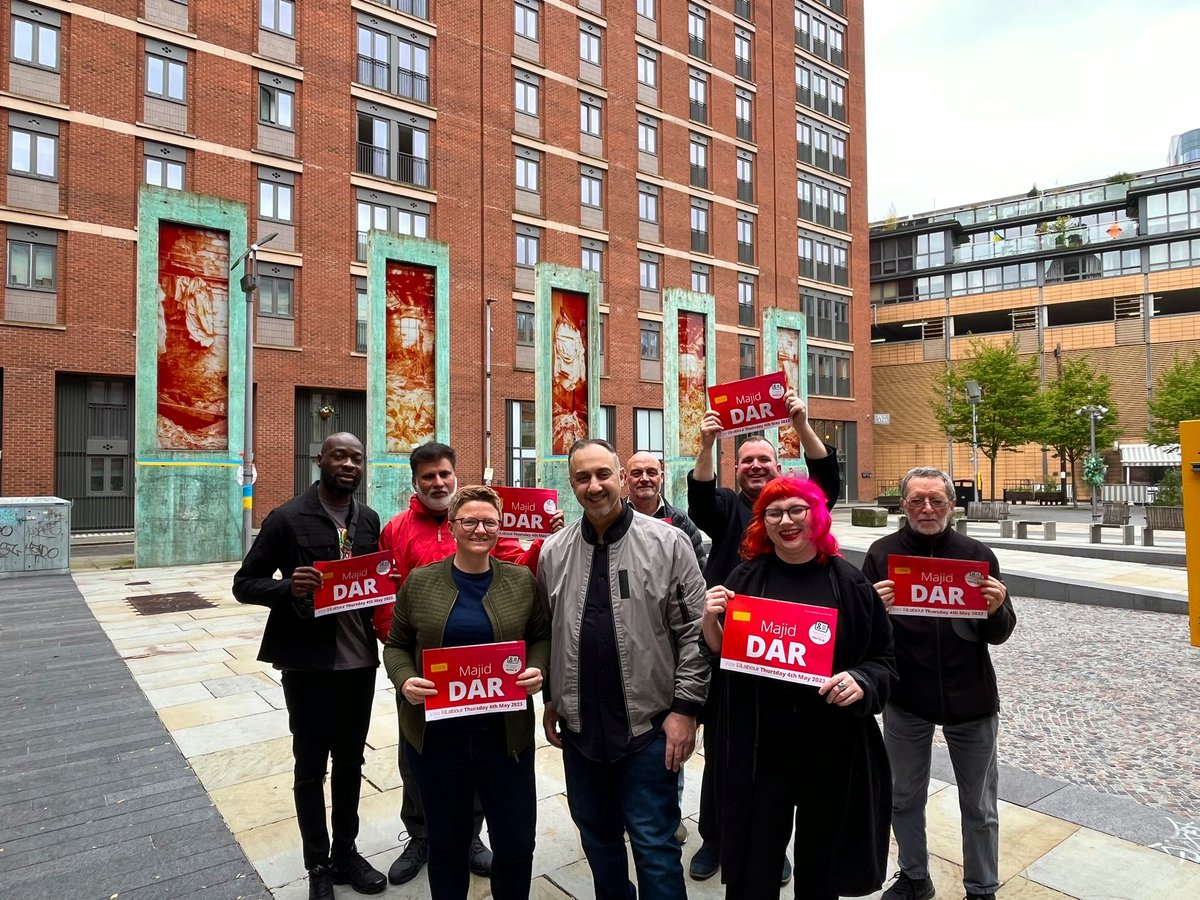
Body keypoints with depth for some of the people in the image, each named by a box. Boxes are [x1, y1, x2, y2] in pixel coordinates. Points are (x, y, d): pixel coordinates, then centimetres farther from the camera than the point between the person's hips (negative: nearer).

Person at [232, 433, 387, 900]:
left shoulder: (369, 519, 5)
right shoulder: (287, 519, -10)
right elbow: (244, 583, -7)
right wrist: (289, 587, -26)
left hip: (359, 660, 4)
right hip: (308, 663, -4)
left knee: (350, 762, 18)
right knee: (310, 767, 11)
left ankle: (346, 852, 36)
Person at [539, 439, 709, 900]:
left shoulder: (667, 542, -10)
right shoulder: (553, 552, 2)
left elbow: (693, 631, -9)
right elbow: (544, 634, 10)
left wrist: (685, 707, -10)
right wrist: (551, 699, 10)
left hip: (649, 725, -4)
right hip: (579, 726, 4)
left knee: (654, 845, 6)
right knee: (596, 834, 21)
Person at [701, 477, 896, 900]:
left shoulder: (849, 582, -3)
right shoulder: (746, 579, -1)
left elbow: (883, 660, 3)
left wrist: (861, 683, -17)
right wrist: (710, 620, -14)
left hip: (833, 751, 0)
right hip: (759, 749, 0)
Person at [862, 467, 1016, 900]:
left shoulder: (977, 554, -4)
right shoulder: (882, 553, -6)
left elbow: (999, 635, -1)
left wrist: (997, 609, -22)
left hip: (971, 699, 0)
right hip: (905, 699, 0)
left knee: (979, 806, 16)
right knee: (904, 798, 18)